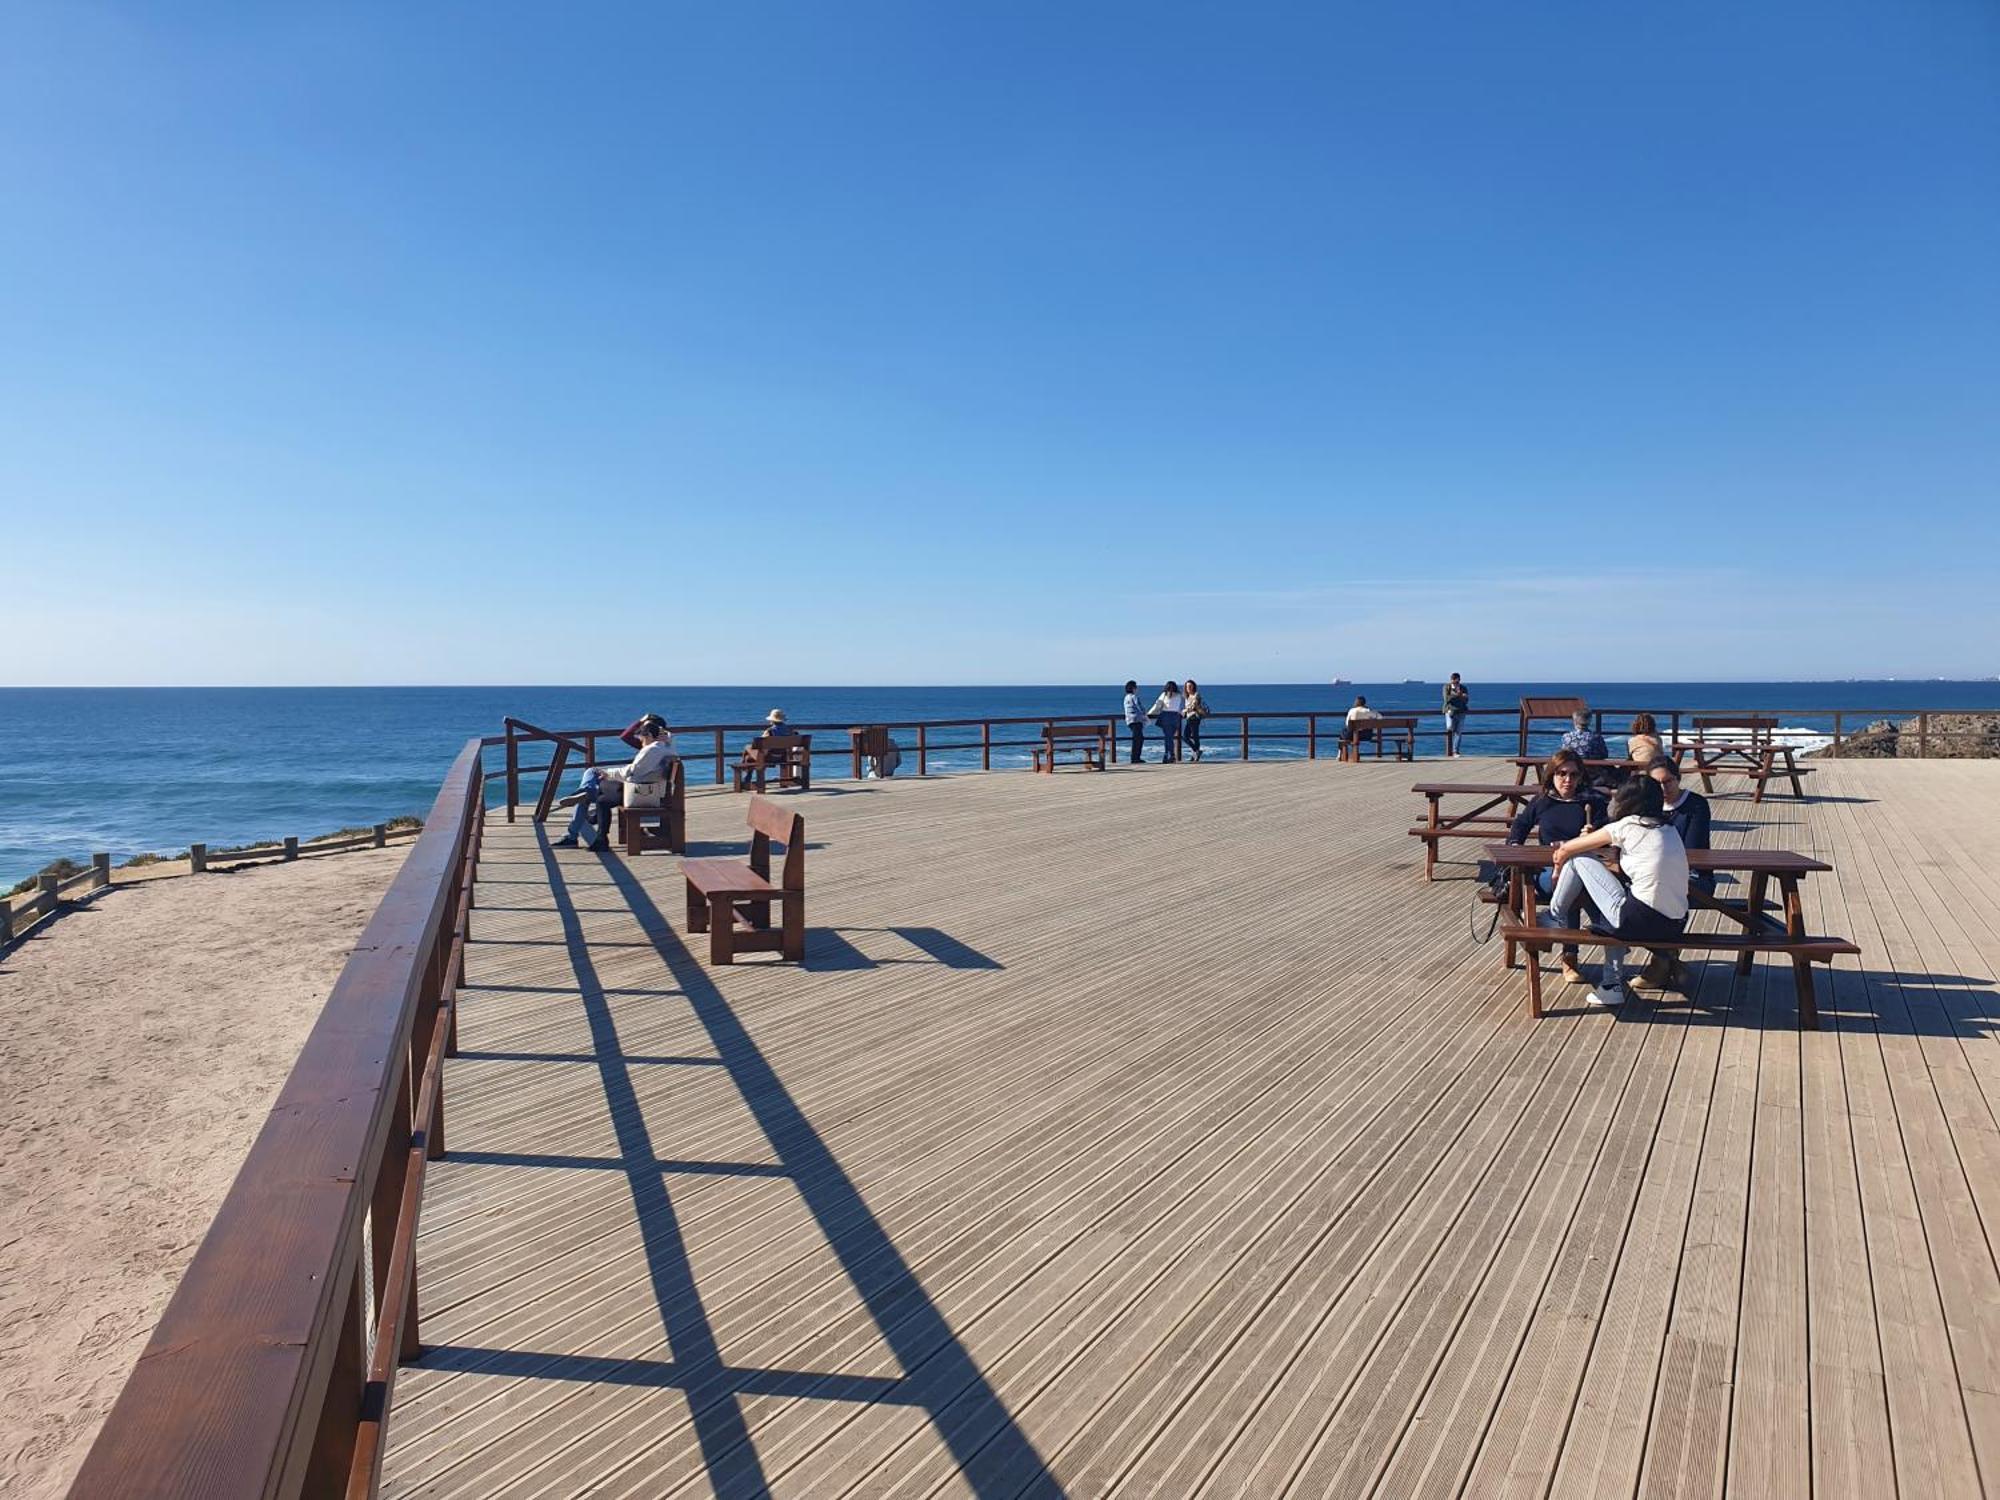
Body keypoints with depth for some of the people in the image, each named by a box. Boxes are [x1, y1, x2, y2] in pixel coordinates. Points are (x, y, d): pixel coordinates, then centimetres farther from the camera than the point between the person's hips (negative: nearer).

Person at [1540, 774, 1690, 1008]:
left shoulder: (1628, 825, -3)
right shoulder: (1668, 828, 16)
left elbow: (1566, 849, 5)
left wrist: (1558, 873, 23)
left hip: (1641, 922, -7)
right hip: (1675, 927, 7)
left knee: (1578, 858, 4)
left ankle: (1555, 917, 24)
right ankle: (1613, 984, 29)